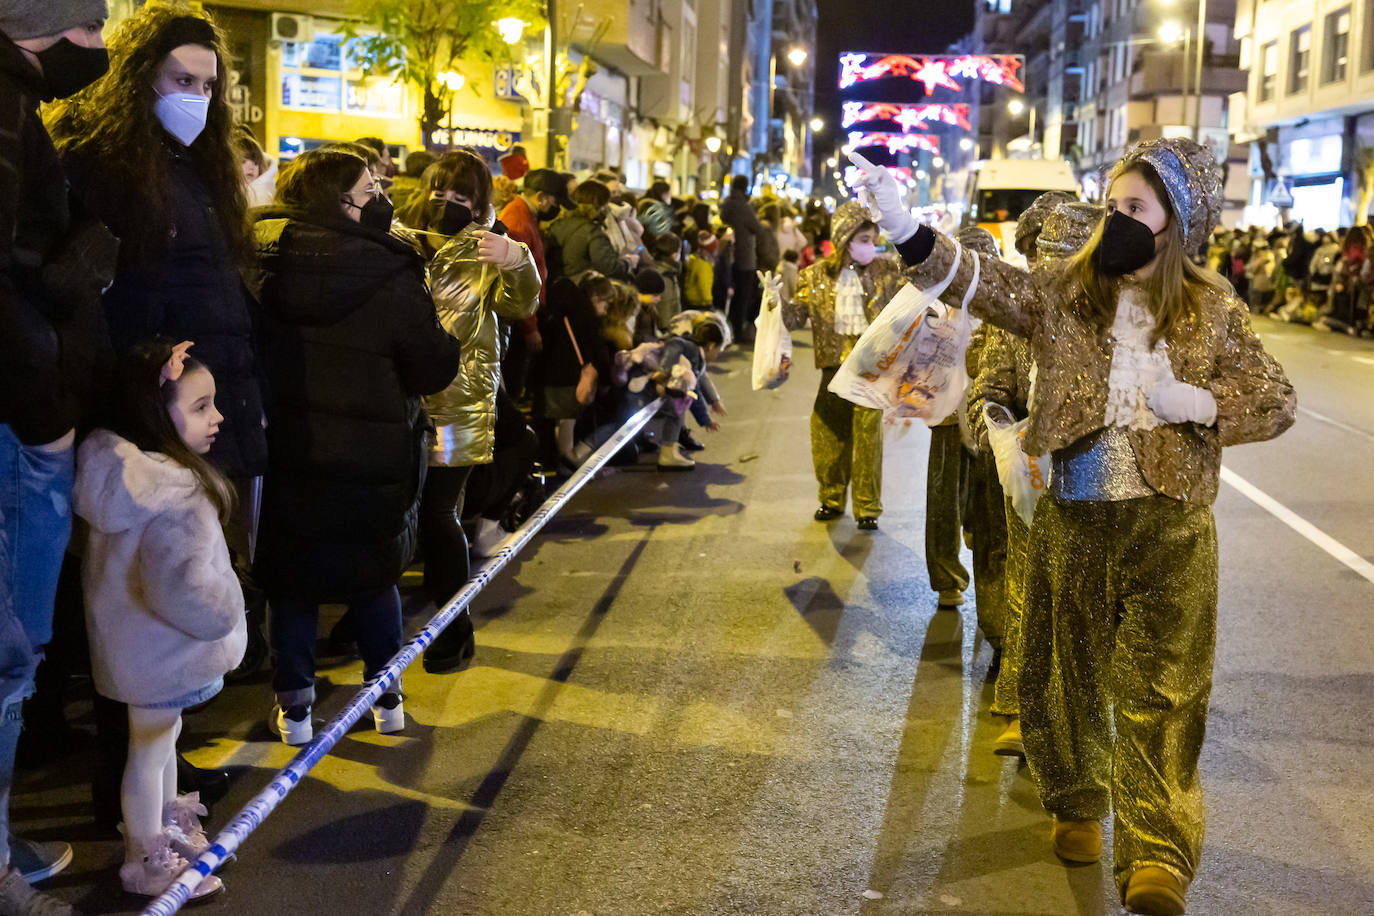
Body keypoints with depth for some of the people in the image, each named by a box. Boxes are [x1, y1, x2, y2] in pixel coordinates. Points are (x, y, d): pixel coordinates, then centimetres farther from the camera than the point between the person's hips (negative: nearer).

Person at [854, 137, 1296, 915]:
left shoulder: (1213, 310, 1)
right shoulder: (1064, 293, 0)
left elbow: (1278, 403, 5)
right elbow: (979, 281, -15)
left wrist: (1201, 404, -13)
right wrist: (903, 227, -31)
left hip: (1171, 524, -1)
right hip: (1074, 516, 2)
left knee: (1161, 690, -4)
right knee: (1070, 673, 13)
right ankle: (1078, 806, 34)